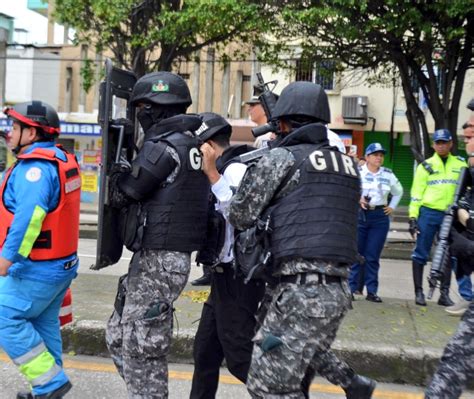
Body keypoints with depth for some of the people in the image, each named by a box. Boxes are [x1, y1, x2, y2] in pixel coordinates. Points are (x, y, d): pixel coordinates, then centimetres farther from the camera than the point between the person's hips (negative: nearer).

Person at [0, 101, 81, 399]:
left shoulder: (36, 166, -19)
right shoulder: (62, 160, 11)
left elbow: (30, 214, -32)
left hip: (37, 268, -10)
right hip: (61, 263, 10)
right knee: (44, 324, 16)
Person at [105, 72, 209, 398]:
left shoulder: (162, 147, -16)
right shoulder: (192, 142, 12)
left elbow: (121, 194, -8)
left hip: (158, 260, -10)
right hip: (174, 256, 10)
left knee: (141, 347, -1)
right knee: (119, 337, 19)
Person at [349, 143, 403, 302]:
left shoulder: (388, 174, 10)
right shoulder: (357, 172, -3)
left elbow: (398, 192, 25)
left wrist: (392, 207, 14)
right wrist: (357, 199, -15)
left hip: (380, 217, 3)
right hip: (358, 215, -2)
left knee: (373, 256, 3)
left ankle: (372, 291, 7)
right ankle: (351, 288, 6)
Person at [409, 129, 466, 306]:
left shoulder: (461, 164, 10)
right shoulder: (426, 166, 5)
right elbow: (416, 193, 2)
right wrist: (412, 217, -5)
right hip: (428, 214, -2)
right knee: (421, 254, 0)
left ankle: (445, 293, 16)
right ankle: (419, 292, 9)